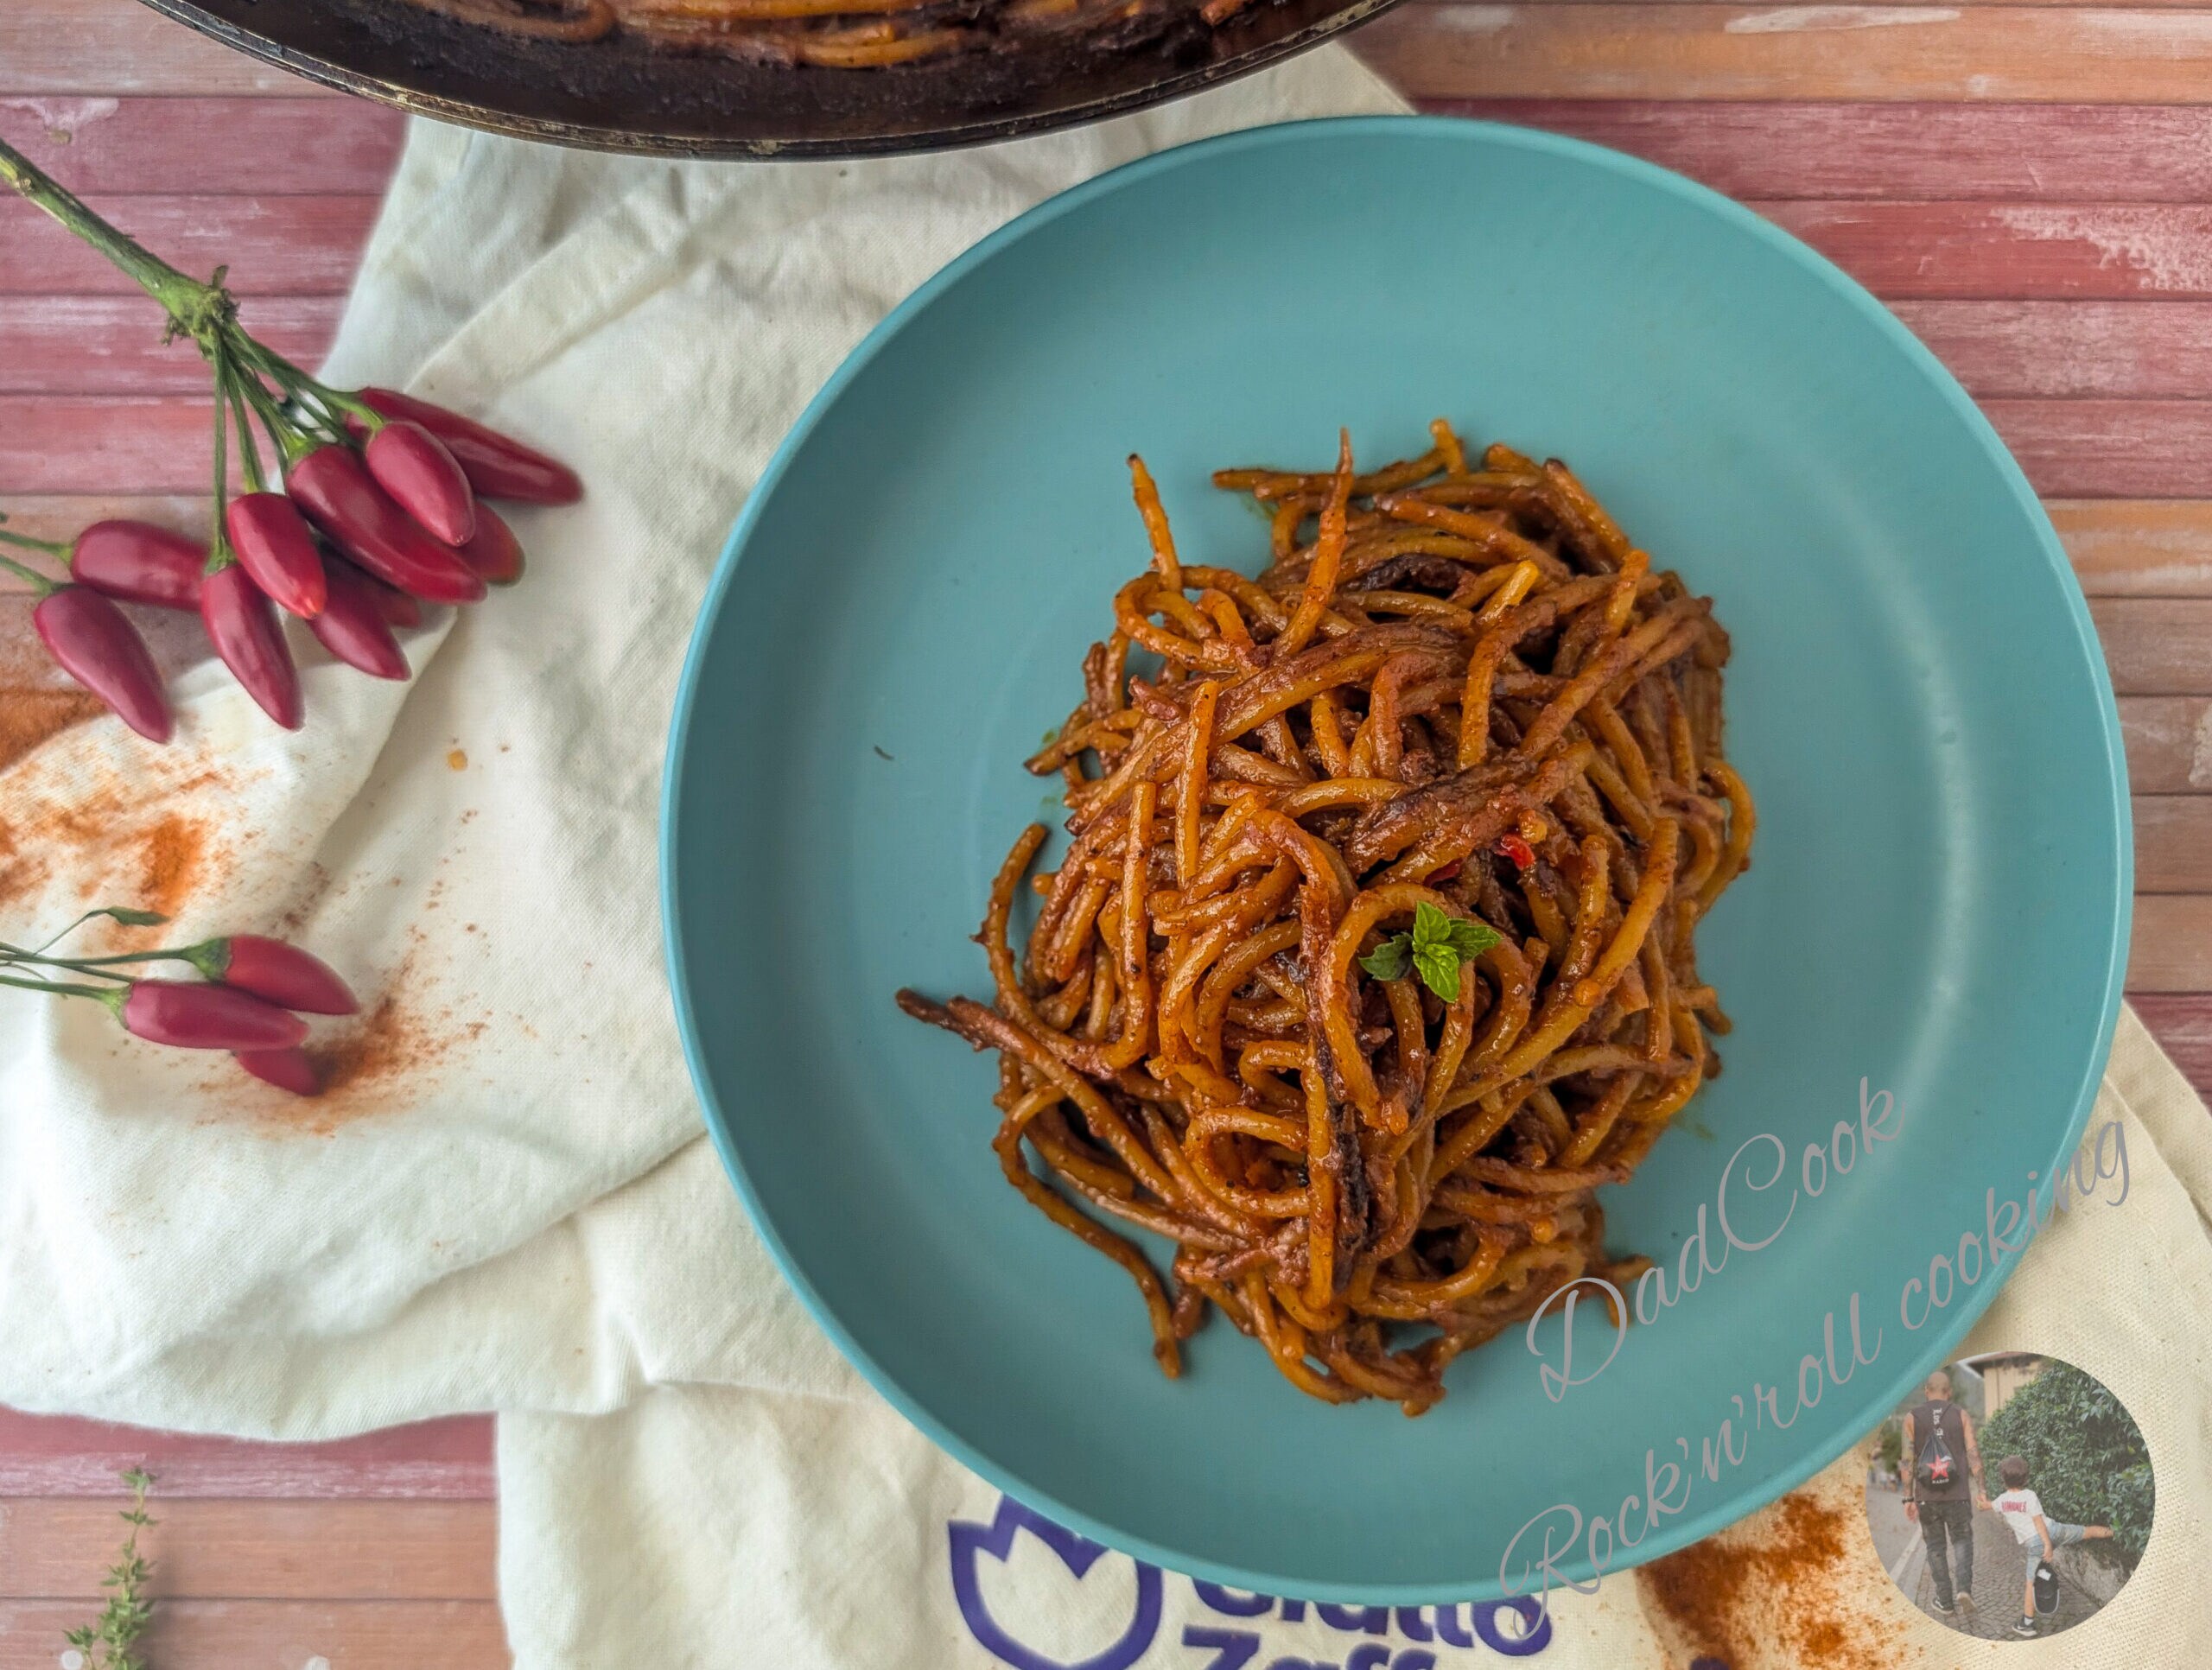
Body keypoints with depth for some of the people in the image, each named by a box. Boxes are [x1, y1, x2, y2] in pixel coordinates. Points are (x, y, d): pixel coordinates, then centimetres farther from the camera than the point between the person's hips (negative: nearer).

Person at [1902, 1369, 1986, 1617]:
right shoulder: (1962, 1415, 2)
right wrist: (1981, 1491, -2)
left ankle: (1946, 1603, 11)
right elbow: (1973, 1454, -6)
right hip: (1958, 1494, 0)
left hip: (1927, 1495, 0)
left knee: (1936, 1547, 12)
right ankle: (1964, 1587, -3)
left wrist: (1908, 1498, 1)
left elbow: (1908, 1459, -3)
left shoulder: (1912, 1417, 1)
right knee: (1962, 1540, 17)